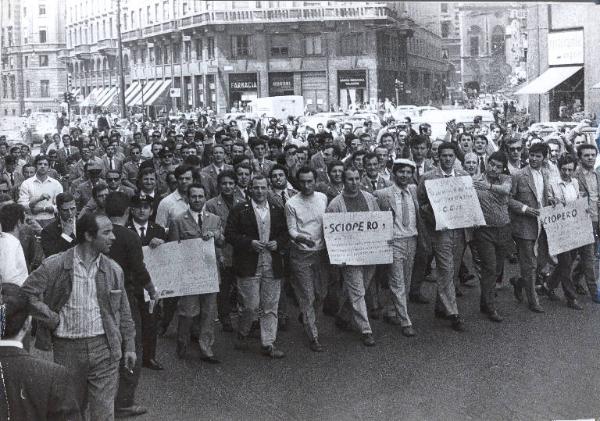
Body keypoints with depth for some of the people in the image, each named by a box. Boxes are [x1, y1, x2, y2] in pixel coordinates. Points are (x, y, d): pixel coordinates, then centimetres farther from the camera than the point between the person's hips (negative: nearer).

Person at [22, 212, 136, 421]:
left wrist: (129, 345, 10)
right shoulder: (54, 266, -7)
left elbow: (123, 311, 11)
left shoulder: (113, 270, 4)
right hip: (67, 349, -1)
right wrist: (53, 319, -9)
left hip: (105, 349, 1)